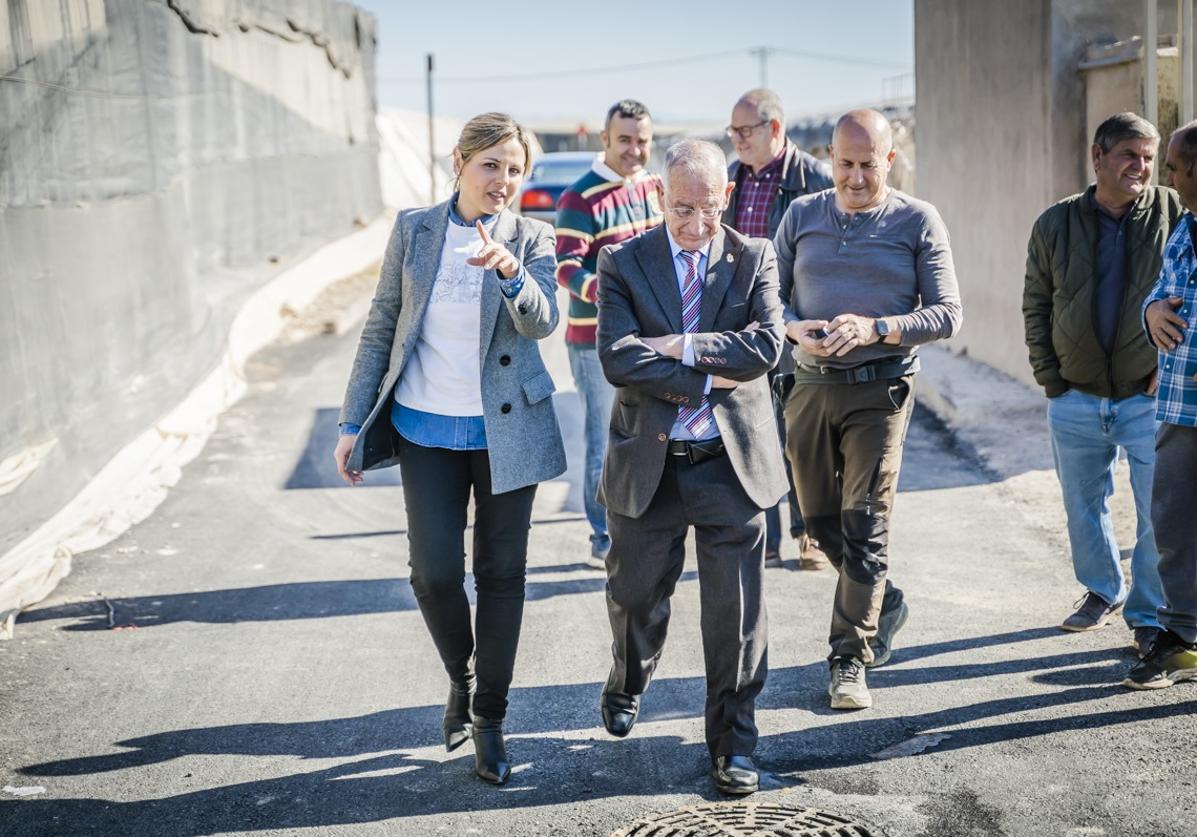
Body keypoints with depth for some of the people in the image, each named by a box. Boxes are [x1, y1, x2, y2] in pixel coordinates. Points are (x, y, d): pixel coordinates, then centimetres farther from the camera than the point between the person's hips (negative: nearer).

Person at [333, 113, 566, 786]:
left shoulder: (532, 239, -2)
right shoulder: (414, 230, 1)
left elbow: (543, 322, -18)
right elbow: (381, 329, 6)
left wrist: (509, 270, -38)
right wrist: (354, 424, 3)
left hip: (505, 430, -1)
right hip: (426, 429, 1)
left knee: (502, 576, 5)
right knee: (435, 573, -3)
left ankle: (490, 719, 20)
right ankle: (461, 678, 27)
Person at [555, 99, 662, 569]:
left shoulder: (655, 188, 8)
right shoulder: (580, 199, -13)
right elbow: (567, 268, -20)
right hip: (597, 341, -7)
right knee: (606, 444, -1)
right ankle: (605, 541, 10)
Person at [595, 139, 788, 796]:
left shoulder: (755, 259, 2)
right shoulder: (623, 262, -1)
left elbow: (766, 346, -13)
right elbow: (617, 359, -14)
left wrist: (681, 346, -17)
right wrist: (707, 380, -17)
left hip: (732, 462, 0)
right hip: (647, 463, 0)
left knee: (735, 611, 4)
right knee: (635, 595, 15)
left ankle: (733, 741, 20)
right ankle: (628, 681, 47)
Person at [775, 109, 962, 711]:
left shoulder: (917, 221, -1)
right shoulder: (801, 215, 9)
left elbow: (947, 315, -4)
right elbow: (771, 295, 10)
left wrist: (874, 329, -19)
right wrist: (796, 329, -12)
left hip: (879, 388, -4)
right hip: (810, 384, 4)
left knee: (864, 525, -7)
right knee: (819, 518, 13)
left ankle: (849, 660, 2)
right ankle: (884, 605, 37)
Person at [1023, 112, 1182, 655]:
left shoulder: (1174, 213, -3)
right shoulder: (1056, 223, 2)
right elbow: (1035, 305, 8)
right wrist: (1049, 377, 2)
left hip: (1150, 398, -2)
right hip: (1075, 400, 2)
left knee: (1157, 513, -1)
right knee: (1083, 506, 14)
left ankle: (1149, 614, 15)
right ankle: (1101, 591, 35)